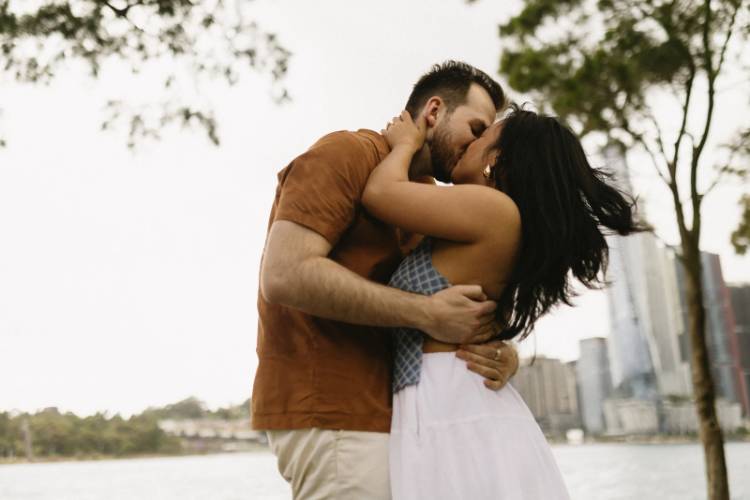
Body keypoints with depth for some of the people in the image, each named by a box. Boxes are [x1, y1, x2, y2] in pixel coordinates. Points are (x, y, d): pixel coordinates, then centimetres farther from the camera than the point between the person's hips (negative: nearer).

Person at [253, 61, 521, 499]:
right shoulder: (348, 153, -8)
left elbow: (475, 313, 14)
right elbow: (285, 275, -22)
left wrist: (503, 352, -10)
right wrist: (426, 313, -22)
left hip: (380, 411, 9)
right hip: (331, 413, -9)